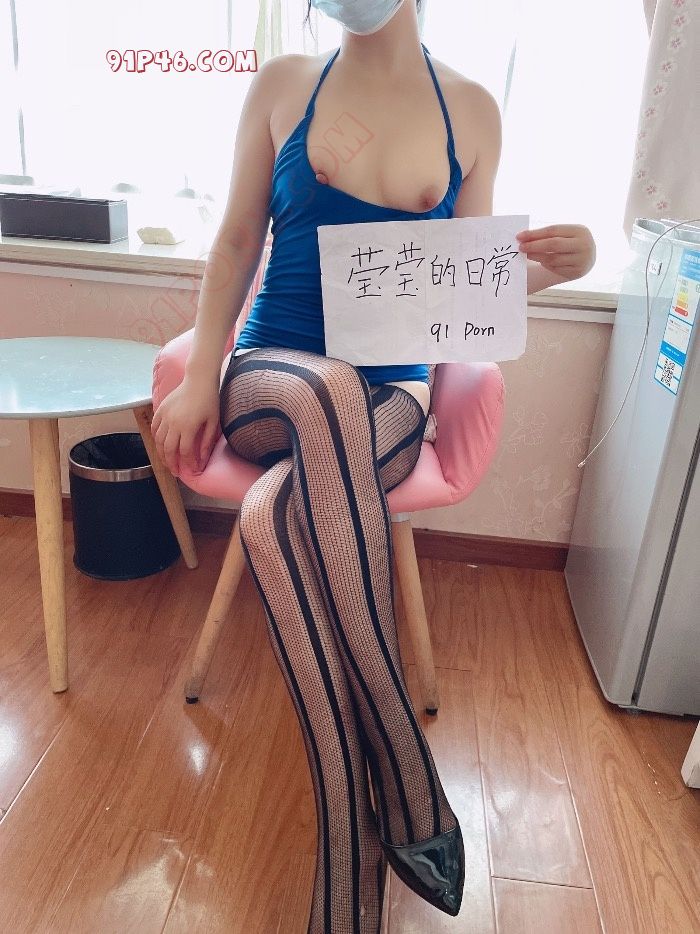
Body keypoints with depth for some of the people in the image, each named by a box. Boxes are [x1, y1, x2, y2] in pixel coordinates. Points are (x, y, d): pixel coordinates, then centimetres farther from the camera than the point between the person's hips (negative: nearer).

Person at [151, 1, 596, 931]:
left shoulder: (473, 111, 8)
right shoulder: (283, 86, 7)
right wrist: (201, 376, -4)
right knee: (328, 391, -38)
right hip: (270, 380, 1)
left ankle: (350, 853, -21)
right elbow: (236, 242, 7)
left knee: (273, 518, -35)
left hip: (392, 396, 0)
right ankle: (415, 803, -30)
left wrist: (550, 265, -10)